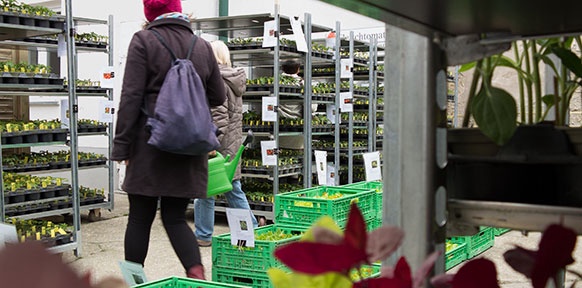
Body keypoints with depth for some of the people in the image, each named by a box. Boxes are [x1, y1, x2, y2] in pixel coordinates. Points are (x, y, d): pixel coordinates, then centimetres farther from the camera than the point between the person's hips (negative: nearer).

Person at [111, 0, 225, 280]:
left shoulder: (144, 40, -5)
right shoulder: (203, 46, 6)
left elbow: (131, 97, -10)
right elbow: (217, 97, 13)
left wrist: (122, 146, -6)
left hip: (151, 142, -3)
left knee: (140, 217, 9)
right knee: (175, 216, 12)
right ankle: (197, 274, -5)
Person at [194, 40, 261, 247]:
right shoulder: (233, 79, 14)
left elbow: (218, 115, -21)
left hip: (219, 144, -9)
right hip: (233, 144, 9)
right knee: (234, 190, 15)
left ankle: (203, 235, 11)